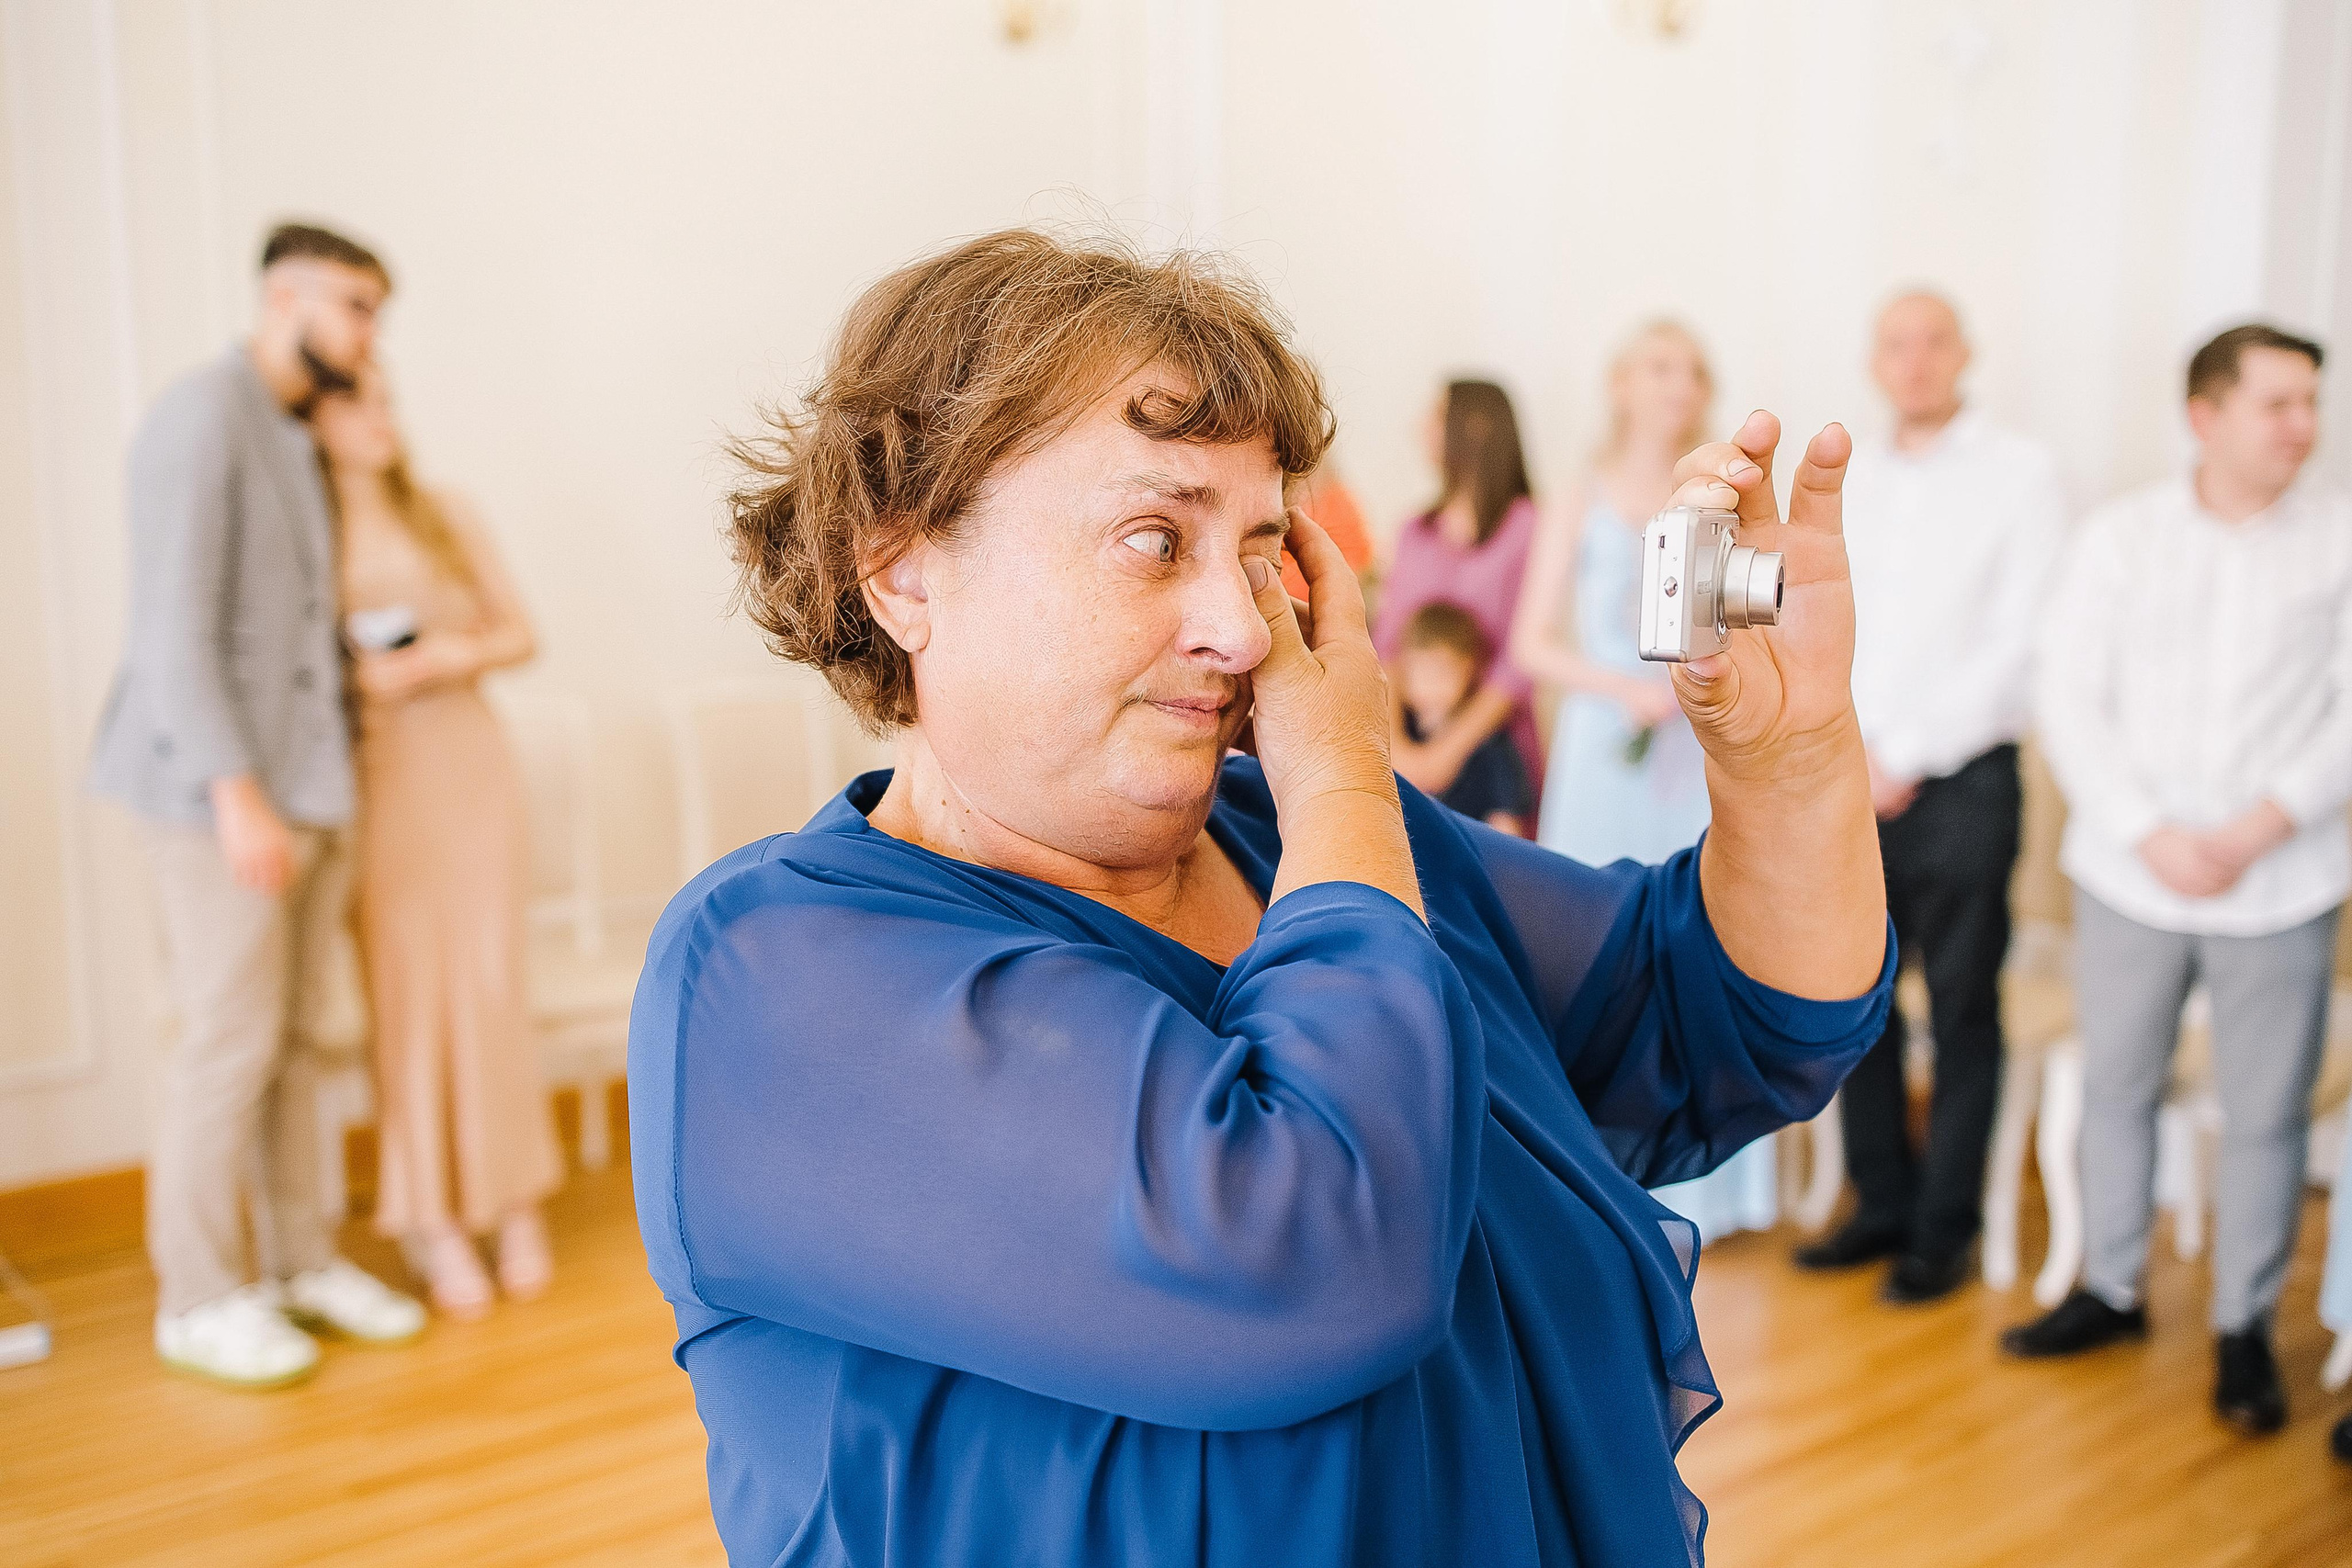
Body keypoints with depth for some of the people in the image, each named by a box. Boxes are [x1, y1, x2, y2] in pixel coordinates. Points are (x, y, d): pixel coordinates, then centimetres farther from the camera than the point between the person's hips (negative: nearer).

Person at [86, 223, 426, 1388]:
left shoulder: (298, 439, 16)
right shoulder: (202, 418, -10)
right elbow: (176, 626, -16)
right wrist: (237, 792, -20)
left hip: (305, 784, 8)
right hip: (221, 792, -7)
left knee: (292, 1038, 12)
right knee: (231, 1041, -2)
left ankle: (301, 1261, 22)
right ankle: (197, 1300, 12)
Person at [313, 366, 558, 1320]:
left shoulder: (446, 517, 9)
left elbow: (519, 631, 12)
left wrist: (463, 652, -7)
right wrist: (360, 681, -16)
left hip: (469, 765, 2)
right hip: (374, 778, -2)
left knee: (490, 981, -1)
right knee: (406, 988, -5)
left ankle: (514, 1202, 10)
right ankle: (435, 1220, 4)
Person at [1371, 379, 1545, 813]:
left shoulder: (1525, 526, -6)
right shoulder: (1416, 532, 10)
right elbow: (1386, 642, 3)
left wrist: (1450, 750, -14)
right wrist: (1395, 744, -12)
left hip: (1491, 741, -4)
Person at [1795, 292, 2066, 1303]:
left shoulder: (2019, 473, -4)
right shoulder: (1850, 481, 12)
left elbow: (2017, 643, -10)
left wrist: (1909, 758, -12)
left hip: (1961, 782, -5)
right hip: (1853, 787, 5)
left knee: (1962, 1010, 3)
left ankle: (1945, 1228, 16)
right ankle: (1884, 1202, 25)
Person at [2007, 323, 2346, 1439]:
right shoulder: (2120, 535, 1)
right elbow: (2069, 699, -3)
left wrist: (2256, 830, -13)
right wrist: (2153, 834, -12)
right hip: (2128, 877, 1)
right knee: (2114, 1088, 12)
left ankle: (2245, 1327, 22)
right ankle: (2110, 1288, 30)